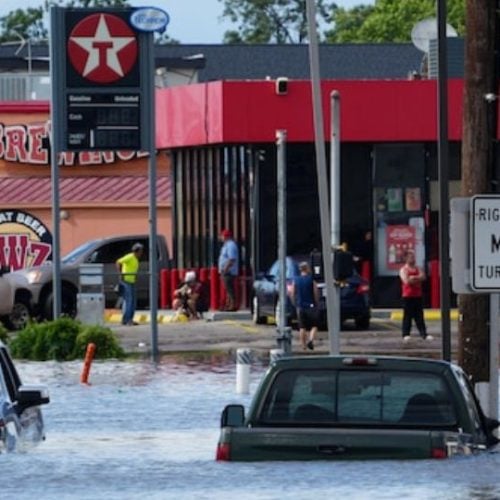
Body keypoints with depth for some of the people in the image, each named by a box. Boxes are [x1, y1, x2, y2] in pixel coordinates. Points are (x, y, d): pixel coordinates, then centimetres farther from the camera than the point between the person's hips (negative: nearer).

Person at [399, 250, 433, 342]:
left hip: (417, 296, 5)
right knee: (407, 316, -5)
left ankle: (424, 334, 3)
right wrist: (418, 279, -5)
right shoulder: (403, 270, -1)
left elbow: (423, 277, -2)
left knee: (419, 316, 4)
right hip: (407, 296, -5)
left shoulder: (417, 269, 14)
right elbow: (406, 281, -16)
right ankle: (406, 335, -2)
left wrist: (413, 278, -14)